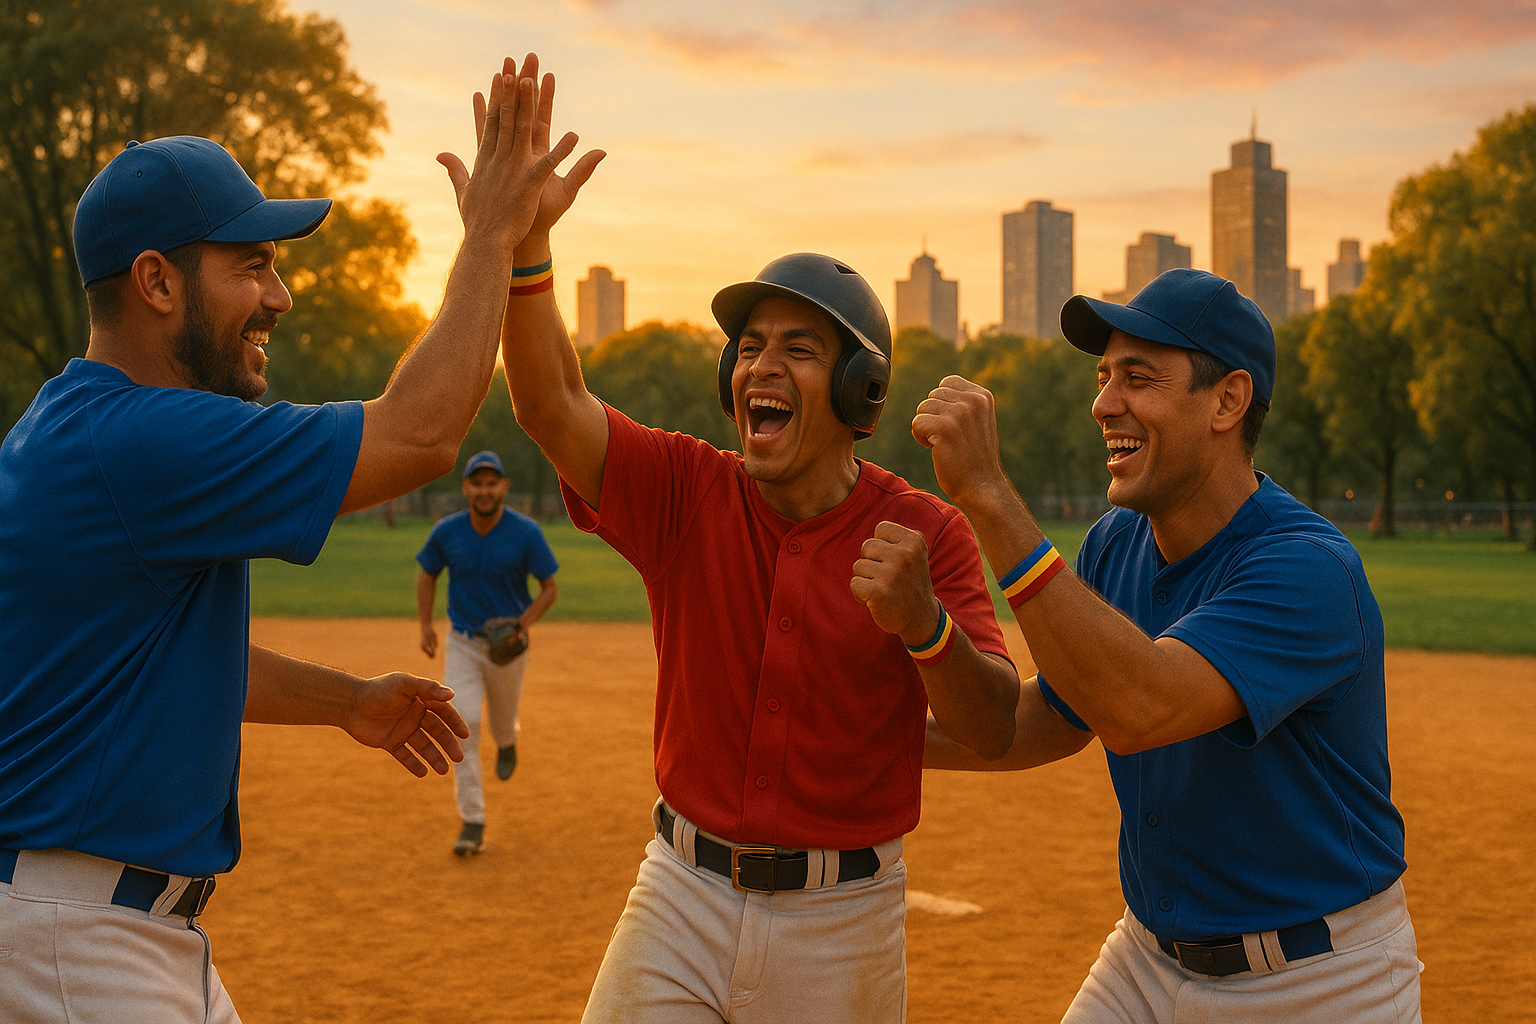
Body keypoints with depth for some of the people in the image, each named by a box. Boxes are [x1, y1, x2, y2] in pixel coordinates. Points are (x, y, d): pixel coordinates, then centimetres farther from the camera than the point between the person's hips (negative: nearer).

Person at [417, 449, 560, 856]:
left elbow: (550, 587, -7)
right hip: (463, 643, 1)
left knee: (502, 723, 16)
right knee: (463, 723, -13)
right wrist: (426, 625, -3)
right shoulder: (447, 532, -9)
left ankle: (507, 742, 57)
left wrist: (524, 623, -24)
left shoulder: (526, 533, -15)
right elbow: (427, 575, 8)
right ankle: (472, 822, -8)